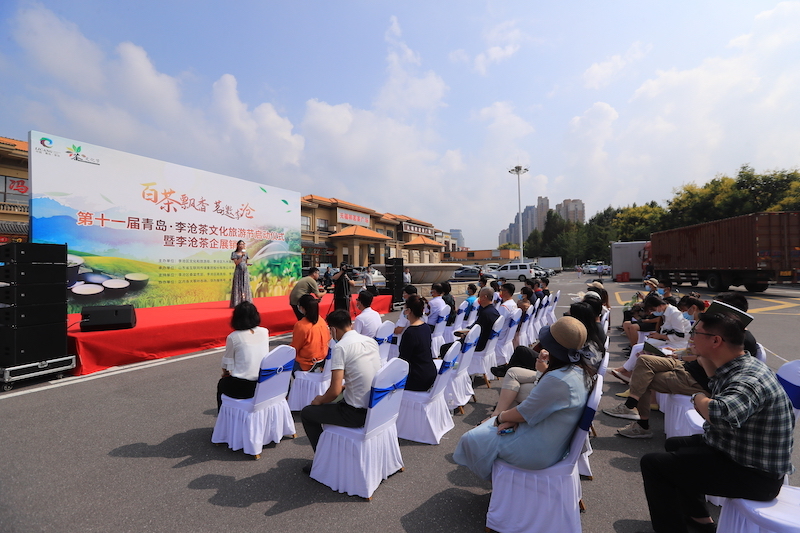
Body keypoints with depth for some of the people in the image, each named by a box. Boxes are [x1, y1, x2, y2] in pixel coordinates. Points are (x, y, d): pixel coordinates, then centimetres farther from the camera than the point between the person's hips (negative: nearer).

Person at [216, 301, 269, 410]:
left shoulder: (233, 337, -11)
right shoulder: (265, 332, -1)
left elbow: (227, 364, -2)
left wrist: (226, 372, 20)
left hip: (242, 387, -4)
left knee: (222, 383, 29)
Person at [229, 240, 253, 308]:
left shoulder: (245, 253, 12)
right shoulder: (234, 254, -1)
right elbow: (236, 263, -11)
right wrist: (242, 256, -19)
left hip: (245, 272, 4)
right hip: (238, 272, -4)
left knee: (245, 286, 2)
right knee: (238, 286, -5)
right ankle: (237, 303, -4)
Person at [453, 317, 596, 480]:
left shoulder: (557, 379, -34)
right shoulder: (581, 370, -4)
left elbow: (524, 414, -20)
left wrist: (501, 417, -3)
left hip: (540, 451, -10)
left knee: (471, 439, 0)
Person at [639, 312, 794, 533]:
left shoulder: (749, 380, -31)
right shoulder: (734, 367, 1)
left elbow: (721, 414, -51)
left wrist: (699, 398, -29)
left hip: (754, 475, -10)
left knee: (653, 463, -15)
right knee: (675, 445, 28)